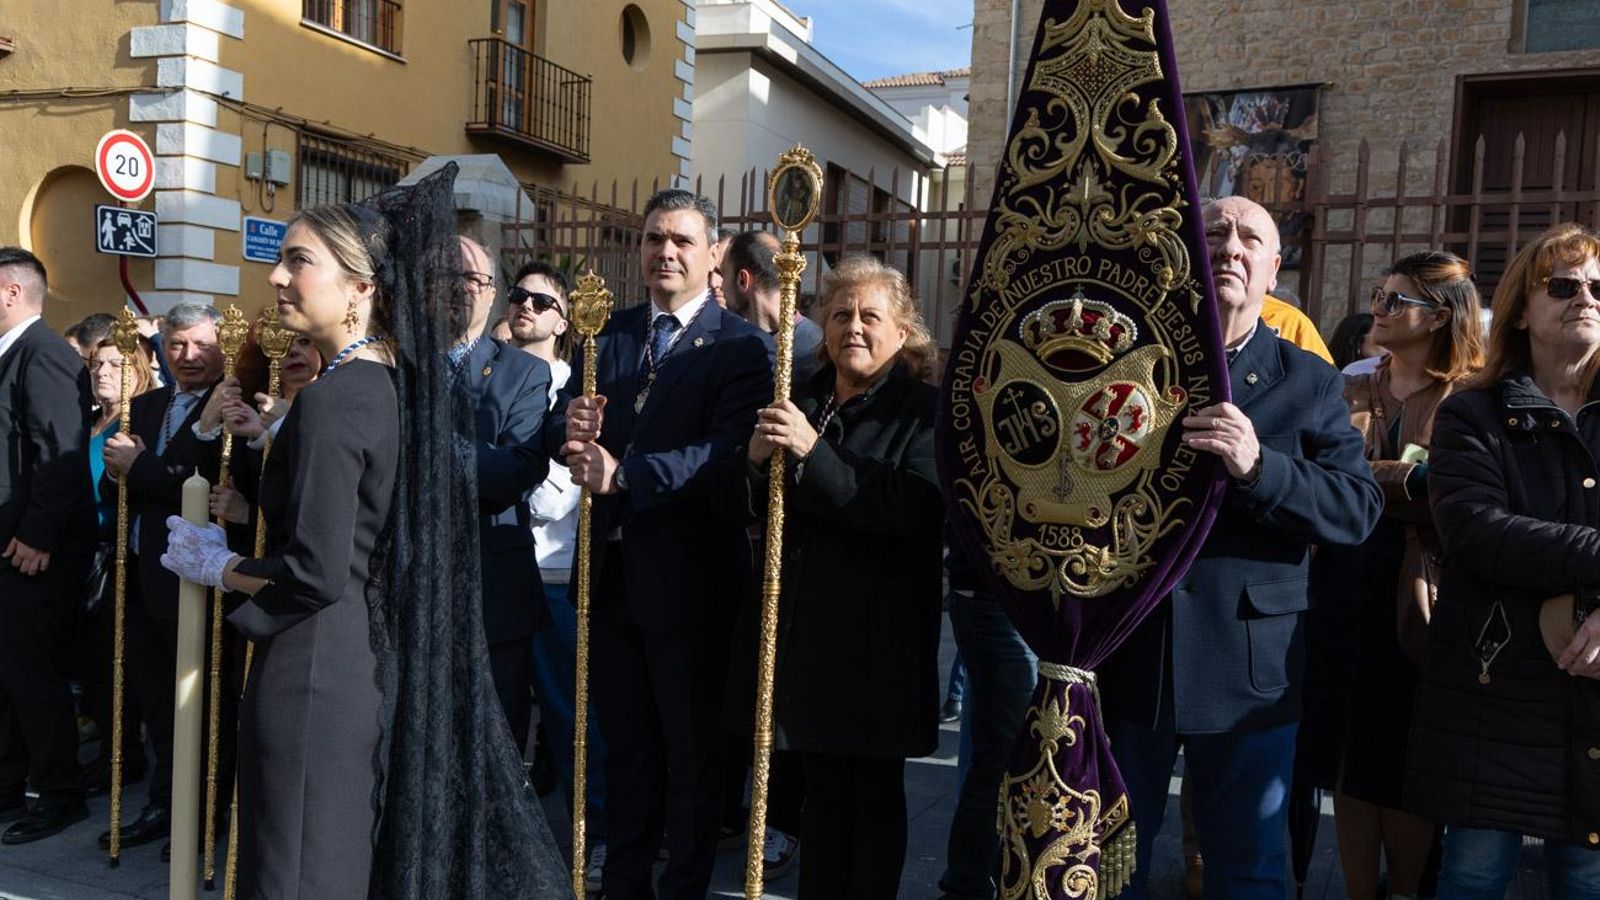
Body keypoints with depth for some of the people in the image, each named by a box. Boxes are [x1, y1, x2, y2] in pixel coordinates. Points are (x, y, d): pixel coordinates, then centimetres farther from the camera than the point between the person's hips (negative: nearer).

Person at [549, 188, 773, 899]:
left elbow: (730, 452, -23)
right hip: (611, 569, 6)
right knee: (624, 742, 19)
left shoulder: (743, 348, -9)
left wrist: (622, 475, -28)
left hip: (687, 577, -5)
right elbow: (562, 434, 4)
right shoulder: (608, 333, 9)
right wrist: (572, 429, -19)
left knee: (692, 749, 11)